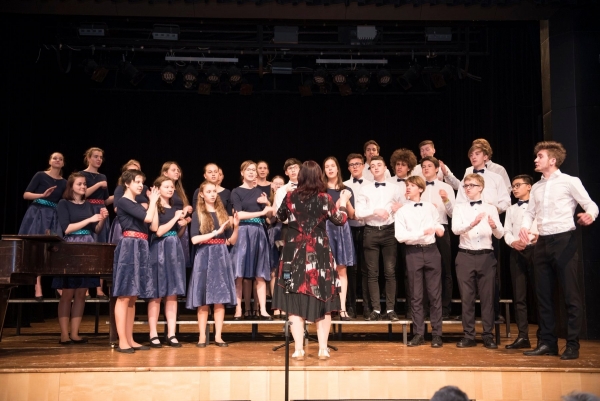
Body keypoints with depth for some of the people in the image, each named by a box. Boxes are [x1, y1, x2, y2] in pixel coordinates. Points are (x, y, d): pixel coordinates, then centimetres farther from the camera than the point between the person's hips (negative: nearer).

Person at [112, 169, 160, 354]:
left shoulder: (136, 205, 21)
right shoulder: (123, 202, -6)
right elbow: (148, 218, -16)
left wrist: (153, 202, 13)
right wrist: (153, 201, -1)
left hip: (139, 249, 9)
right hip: (129, 247, -9)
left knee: (132, 297, 9)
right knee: (124, 296, -8)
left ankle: (130, 340, 12)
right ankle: (122, 341, -7)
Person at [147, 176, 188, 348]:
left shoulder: (175, 209, 16)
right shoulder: (155, 207, -5)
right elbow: (158, 231, -16)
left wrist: (184, 225, 1)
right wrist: (175, 218, -10)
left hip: (174, 250, 6)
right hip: (159, 251, -6)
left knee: (173, 294, 4)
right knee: (156, 294, -3)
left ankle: (171, 334, 7)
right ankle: (153, 335, 2)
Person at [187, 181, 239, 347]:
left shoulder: (223, 213, 13)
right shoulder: (198, 215, 4)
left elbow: (232, 241, 10)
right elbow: (195, 239, -9)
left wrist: (236, 226, -6)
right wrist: (216, 232, -13)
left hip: (221, 257, 3)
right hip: (204, 257, -3)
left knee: (220, 299, 0)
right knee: (203, 300, -2)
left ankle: (218, 336, 6)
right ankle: (202, 336, 5)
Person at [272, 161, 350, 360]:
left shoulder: (290, 197, -4)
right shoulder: (325, 198, -7)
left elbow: (280, 217, 14)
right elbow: (340, 220, 6)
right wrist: (343, 202, 23)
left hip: (295, 253, 1)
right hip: (319, 254, 0)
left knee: (296, 301, 4)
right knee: (322, 300, 9)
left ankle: (298, 349, 2)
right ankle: (323, 348, 10)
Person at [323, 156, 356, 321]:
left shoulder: (347, 190, 13)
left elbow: (352, 215, 9)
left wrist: (347, 202, -7)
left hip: (341, 229, 2)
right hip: (324, 229, -2)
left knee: (341, 270, 1)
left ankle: (342, 309, 1)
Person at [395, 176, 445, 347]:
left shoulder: (431, 207, 8)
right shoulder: (402, 211, 1)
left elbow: (438, 224, 17)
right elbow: (400, 236, -8)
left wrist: (440, 229, -7)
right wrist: (422, 232, -15)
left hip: (431, 251, 1)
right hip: (413, 253, -1)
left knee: (435, 294, 3)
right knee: (416, 296, 5)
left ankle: (436, 334, 9)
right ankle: (419, 334, 12)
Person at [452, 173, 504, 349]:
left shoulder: (491, 208, 7)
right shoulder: (459, 207, 4)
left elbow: (500, 235, 1)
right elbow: (455, 229, -13)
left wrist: (494, 226, -22)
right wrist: (472, 223, -32)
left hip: (486, 256, 0)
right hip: (465, 256, 0)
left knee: (487, 297, 3)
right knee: (467, 297, 4)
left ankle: (488, 336, 10)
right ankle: (468, 336, 11)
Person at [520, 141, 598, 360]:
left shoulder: (570, 182, -1)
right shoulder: (536, 187, 16)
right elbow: (530, 212, 17)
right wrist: (524, 227, -4)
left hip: (564, 240, -6)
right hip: (542, 243, 6)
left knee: (571, 294, -3)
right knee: (543, 295, 8)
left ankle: (572, 345, 4)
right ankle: (547, 342, 16)